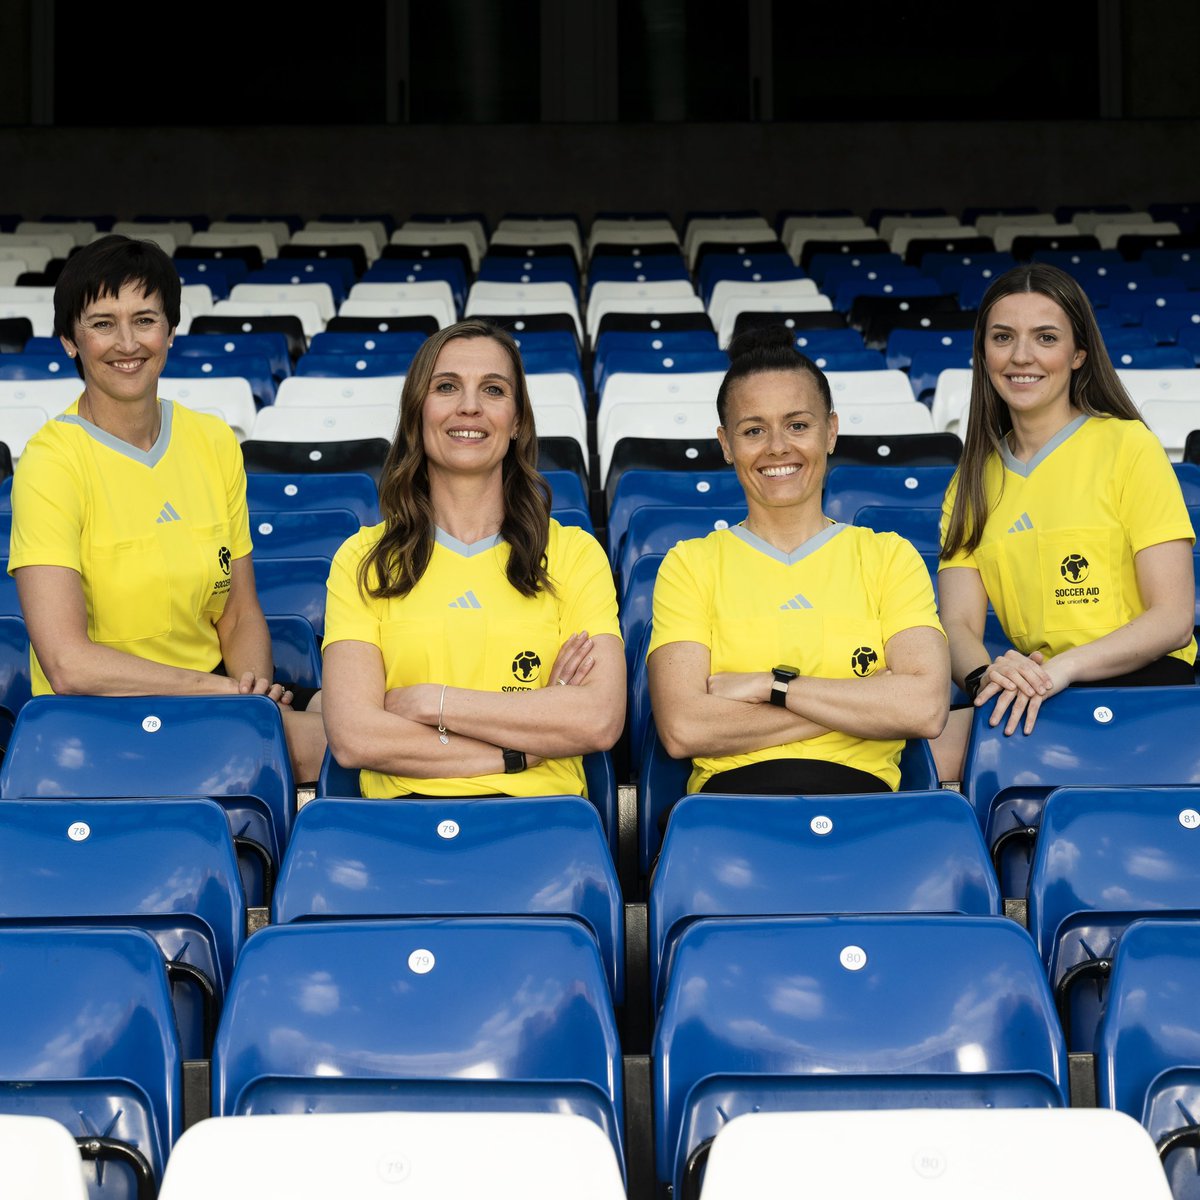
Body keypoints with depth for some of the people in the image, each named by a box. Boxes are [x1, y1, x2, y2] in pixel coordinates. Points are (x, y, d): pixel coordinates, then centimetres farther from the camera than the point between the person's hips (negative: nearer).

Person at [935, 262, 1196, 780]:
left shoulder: (1129, 446, 0)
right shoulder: (973, 479, 15)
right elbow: (959, 624, 4)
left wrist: (1064, 666, -21)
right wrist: (984, 674, -20)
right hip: (1034, 694, 4)